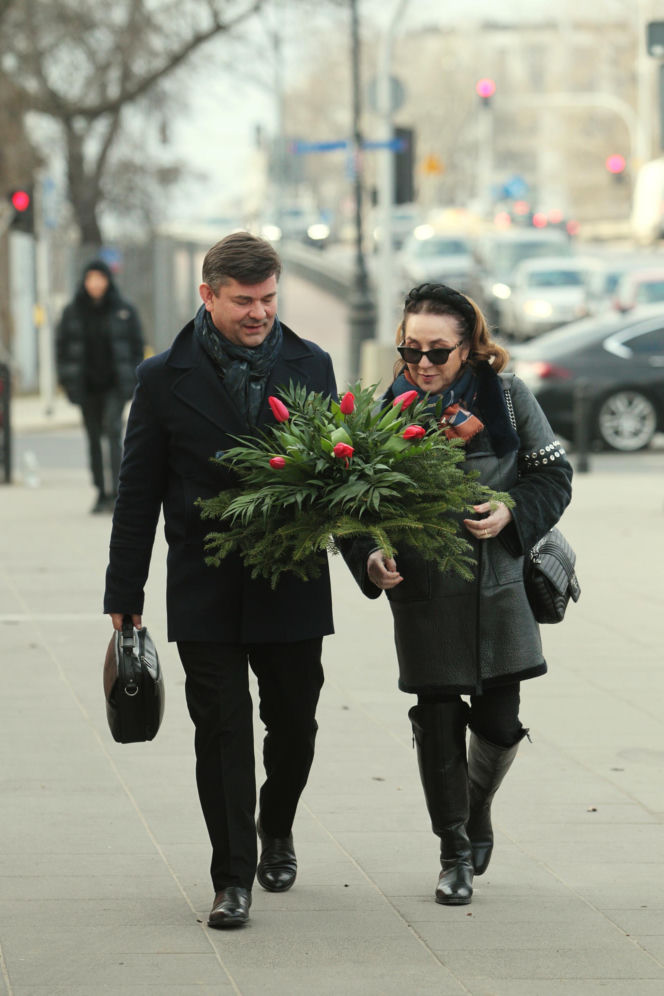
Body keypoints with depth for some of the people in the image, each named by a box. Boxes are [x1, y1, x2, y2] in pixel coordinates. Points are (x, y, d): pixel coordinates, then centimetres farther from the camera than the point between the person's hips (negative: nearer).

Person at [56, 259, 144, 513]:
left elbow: (137, 345, 4)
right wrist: (67, 380, -1)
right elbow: (62, 346, 7)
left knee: (113, 430, -17)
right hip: (87, 385, 3)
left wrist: (133, 380, -4)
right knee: (94, 438, 7)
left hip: (115, 385, -3)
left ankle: (115, 492, -22)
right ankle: (101, 493, 15)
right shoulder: (73, 312, 3)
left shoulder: (124, 311, 0)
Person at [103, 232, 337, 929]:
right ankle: (233, 877, 6)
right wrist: (124, 594, 2)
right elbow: (138, 494, 3)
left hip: (293, 587, 2)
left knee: (294, 722, 10)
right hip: (205, 592, -2)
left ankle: (276, 828, 38)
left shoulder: (310, 366, 4)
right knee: (221, 731, -1)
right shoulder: (166, 379, -1)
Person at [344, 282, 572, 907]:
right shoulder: (390, 410, -5)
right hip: (424, 596, -1)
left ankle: (477, 811, 35)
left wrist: (511, 513, -13)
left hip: (501, 588, 1)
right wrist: (371, 560, -18)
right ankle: (455, 852, 19)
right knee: (438, 724, 1)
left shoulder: (506, 397, -4)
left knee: (498, 722, 2)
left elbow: (553, 474, 4)